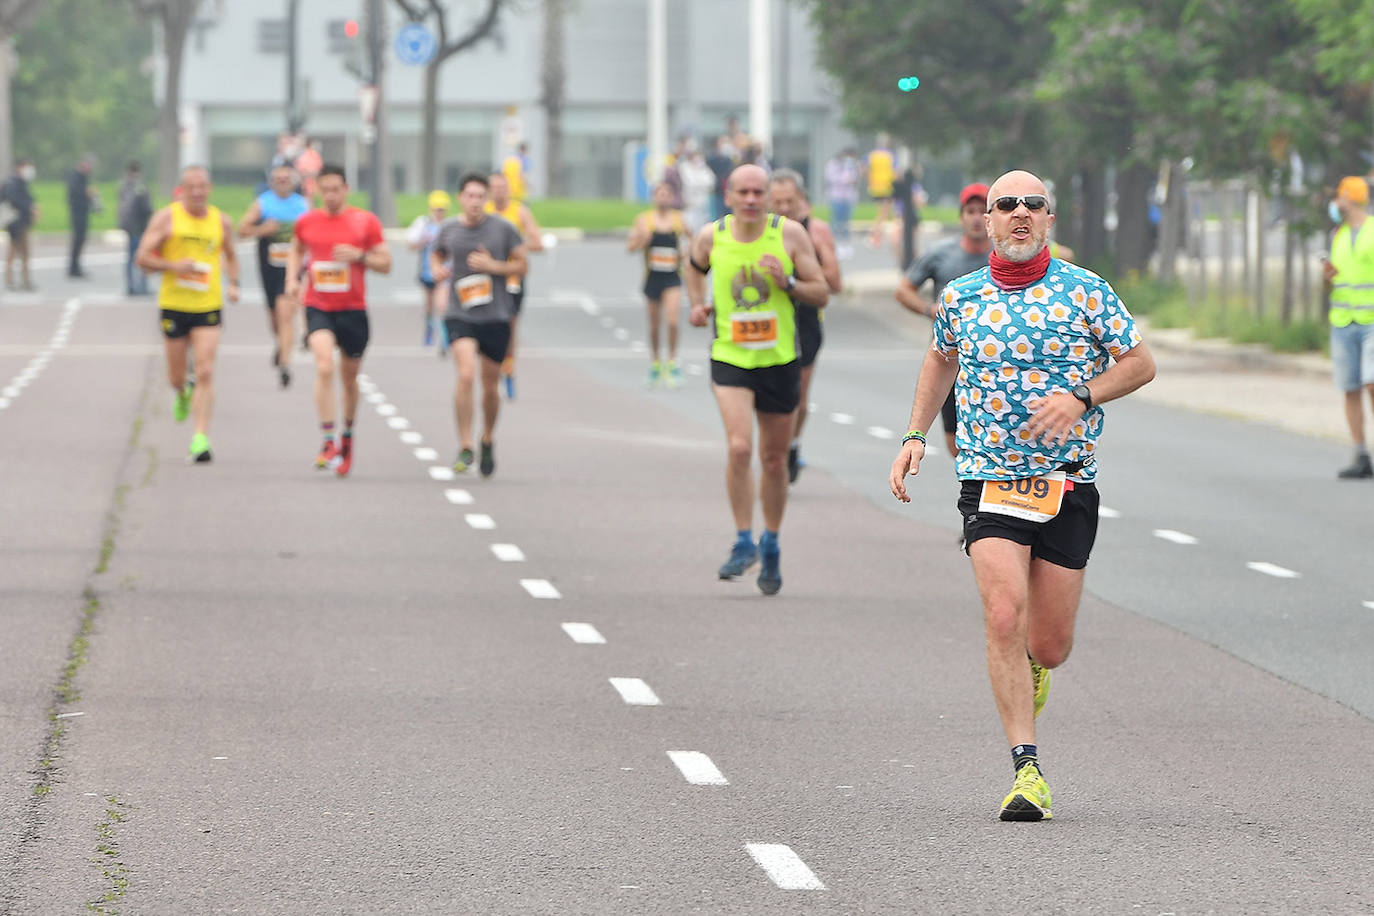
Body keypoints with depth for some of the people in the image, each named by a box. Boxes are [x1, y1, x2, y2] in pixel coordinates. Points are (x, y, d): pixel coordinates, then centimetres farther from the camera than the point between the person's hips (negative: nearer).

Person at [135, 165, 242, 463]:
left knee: (205, 373, -13)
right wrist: (174, 266, -19)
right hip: (173, 305, 0)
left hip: (209, 307, 0)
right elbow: (143, 257, -4)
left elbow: (230, 257, 22)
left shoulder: (221, 222, 5)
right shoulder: (166, 218, -3)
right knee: (176, 377, 10)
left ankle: (200, 438, -14)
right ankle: (183, 395, 47)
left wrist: (232, 283, 4)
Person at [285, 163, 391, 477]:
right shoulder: (306, 222, 4)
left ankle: (347, 435, 36)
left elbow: (386, 264, 1)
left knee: (349, 378, 13)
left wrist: (359, 255, -17)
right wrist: (292, 278, 7)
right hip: (318, 308, 0)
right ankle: (328, 441, -23)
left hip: (352, 310, 0)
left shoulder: (366, 222, -2)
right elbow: (297, 250, 24)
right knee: (324, 367, -22)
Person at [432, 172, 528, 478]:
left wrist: (493, 266, -13)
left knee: (490, 385, 10)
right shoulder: (448, 229, 3)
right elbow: (437, 254, 22)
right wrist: (437, 269, -1)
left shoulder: (503, 228, -3)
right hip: (460, 315, 0)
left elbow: (522, 264, 3)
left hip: (496, 316, 0)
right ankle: (465, 448, -15)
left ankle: (488, 439, 36)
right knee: (466, 375, -20)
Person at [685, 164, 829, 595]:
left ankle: (771, 544, 30)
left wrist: (787, 284, -19)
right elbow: (695, 268, 22)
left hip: (779, 360, 1)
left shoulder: (790, 234, -6)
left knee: (774, 458, 10)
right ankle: (744, 542, -7)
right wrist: (697, 305, 6)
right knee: (739, 448, -20)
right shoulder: (710, 237, -2)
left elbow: (821, 293, -2)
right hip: (730, 358, -1)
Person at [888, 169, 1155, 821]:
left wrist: (1080, 398, -13)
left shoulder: (1085, 290, -1)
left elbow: (1140, 363, 3)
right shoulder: (961, 297, 7)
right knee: (1004, 615, -19)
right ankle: (1027, 767, -17)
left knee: (1049, 645, 2)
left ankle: (1030, 662, 41)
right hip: (989, 479, 0)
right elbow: (940, 360, 26)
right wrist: (916, 436, 17)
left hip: (1068, 481, 0)